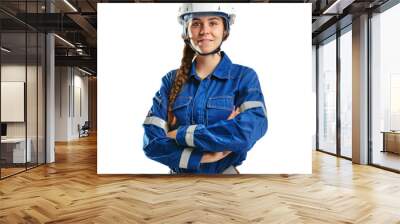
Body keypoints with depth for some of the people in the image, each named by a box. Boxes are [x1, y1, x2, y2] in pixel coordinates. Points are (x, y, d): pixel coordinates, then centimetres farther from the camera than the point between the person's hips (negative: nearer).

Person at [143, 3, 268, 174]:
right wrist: (202, 156, -23)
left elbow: (248, 132, -25)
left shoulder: (245, 77, -8)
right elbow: (151, 141, -10)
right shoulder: (171, 80, -2)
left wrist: (179, 134, -19)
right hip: (179, 173, 2)